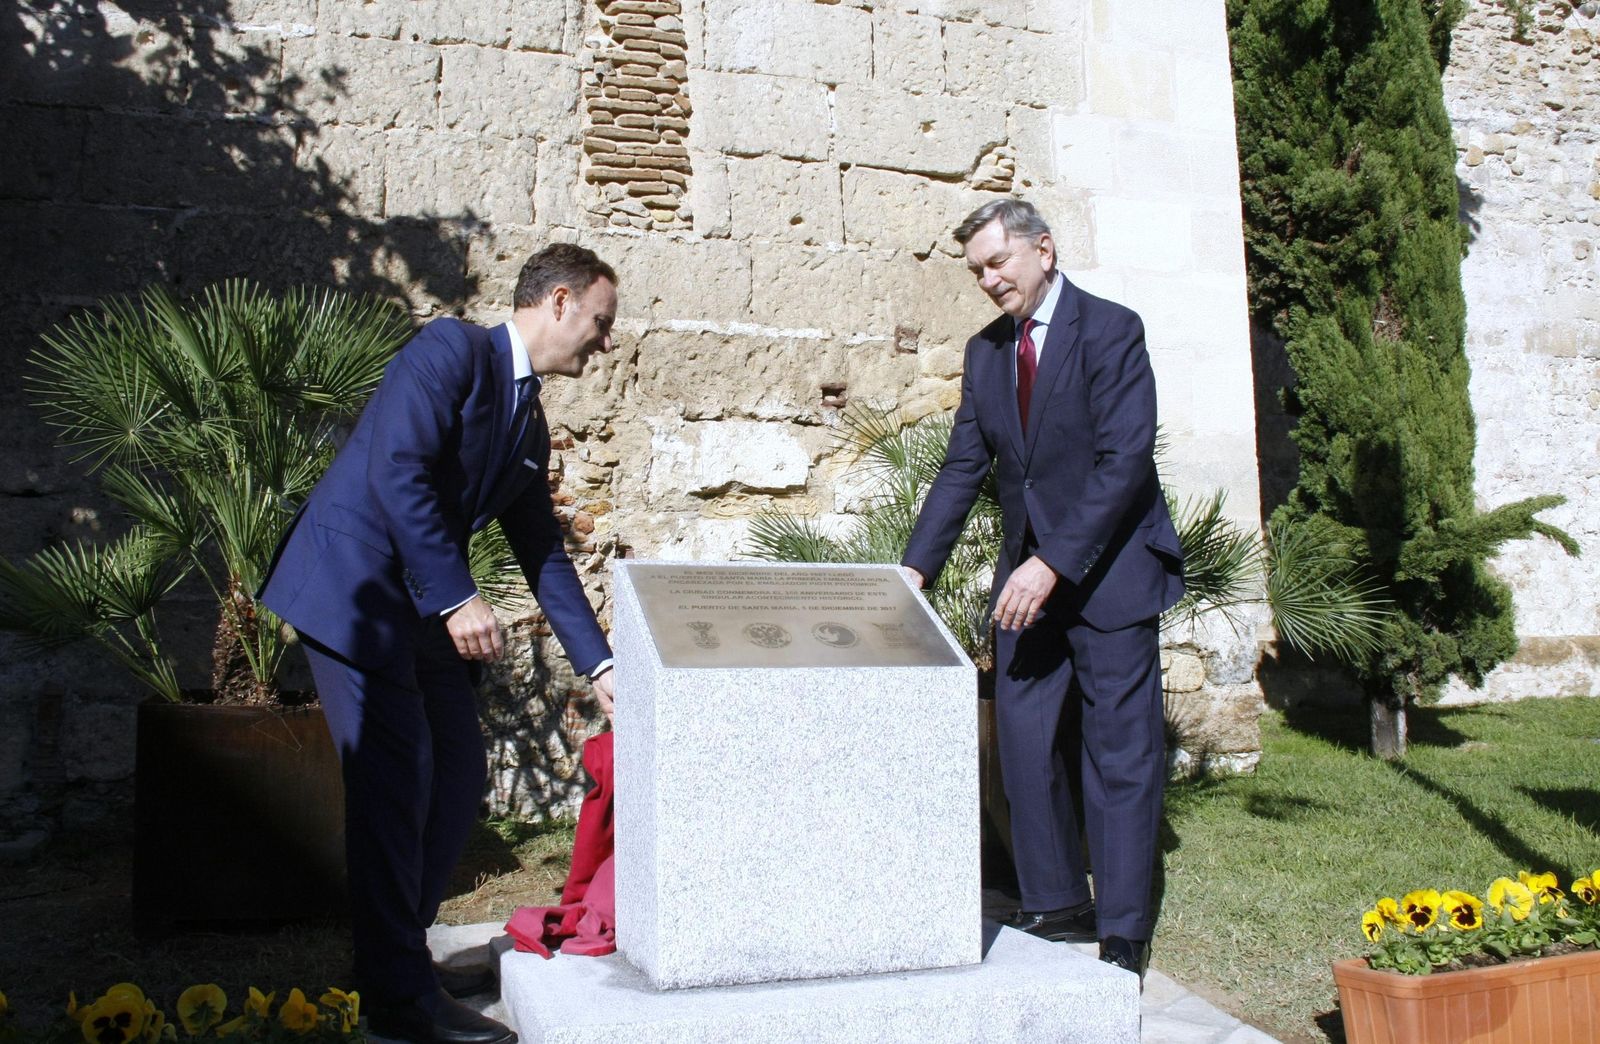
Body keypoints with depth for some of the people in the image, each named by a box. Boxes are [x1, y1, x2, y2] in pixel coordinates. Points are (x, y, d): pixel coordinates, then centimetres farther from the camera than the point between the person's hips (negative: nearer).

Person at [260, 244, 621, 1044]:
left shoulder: (529, 422, 15)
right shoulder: (453, 348, -10)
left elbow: (542, 551, 18)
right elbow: (397, 469, -22)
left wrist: (598, 664, 16)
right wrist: (457, 597, -24)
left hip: (420, 610, 9)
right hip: (352, 582, -9)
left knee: (458, 772, 9)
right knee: (394, 779, -9)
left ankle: (396, 953, 24)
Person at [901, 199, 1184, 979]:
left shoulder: (1110, 331, -10)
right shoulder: (986, 351, 9)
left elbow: (1126, 460, -18)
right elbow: (963, 468, 9)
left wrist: (1053, 564, -24)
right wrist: (916, 567, -3)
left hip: (1107, 571, -6)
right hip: (1027, 575, 6)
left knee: (1120, 752, 0)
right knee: (1022, 739, 5)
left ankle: (1122, 933, 10)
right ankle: (1056, 905, 19)